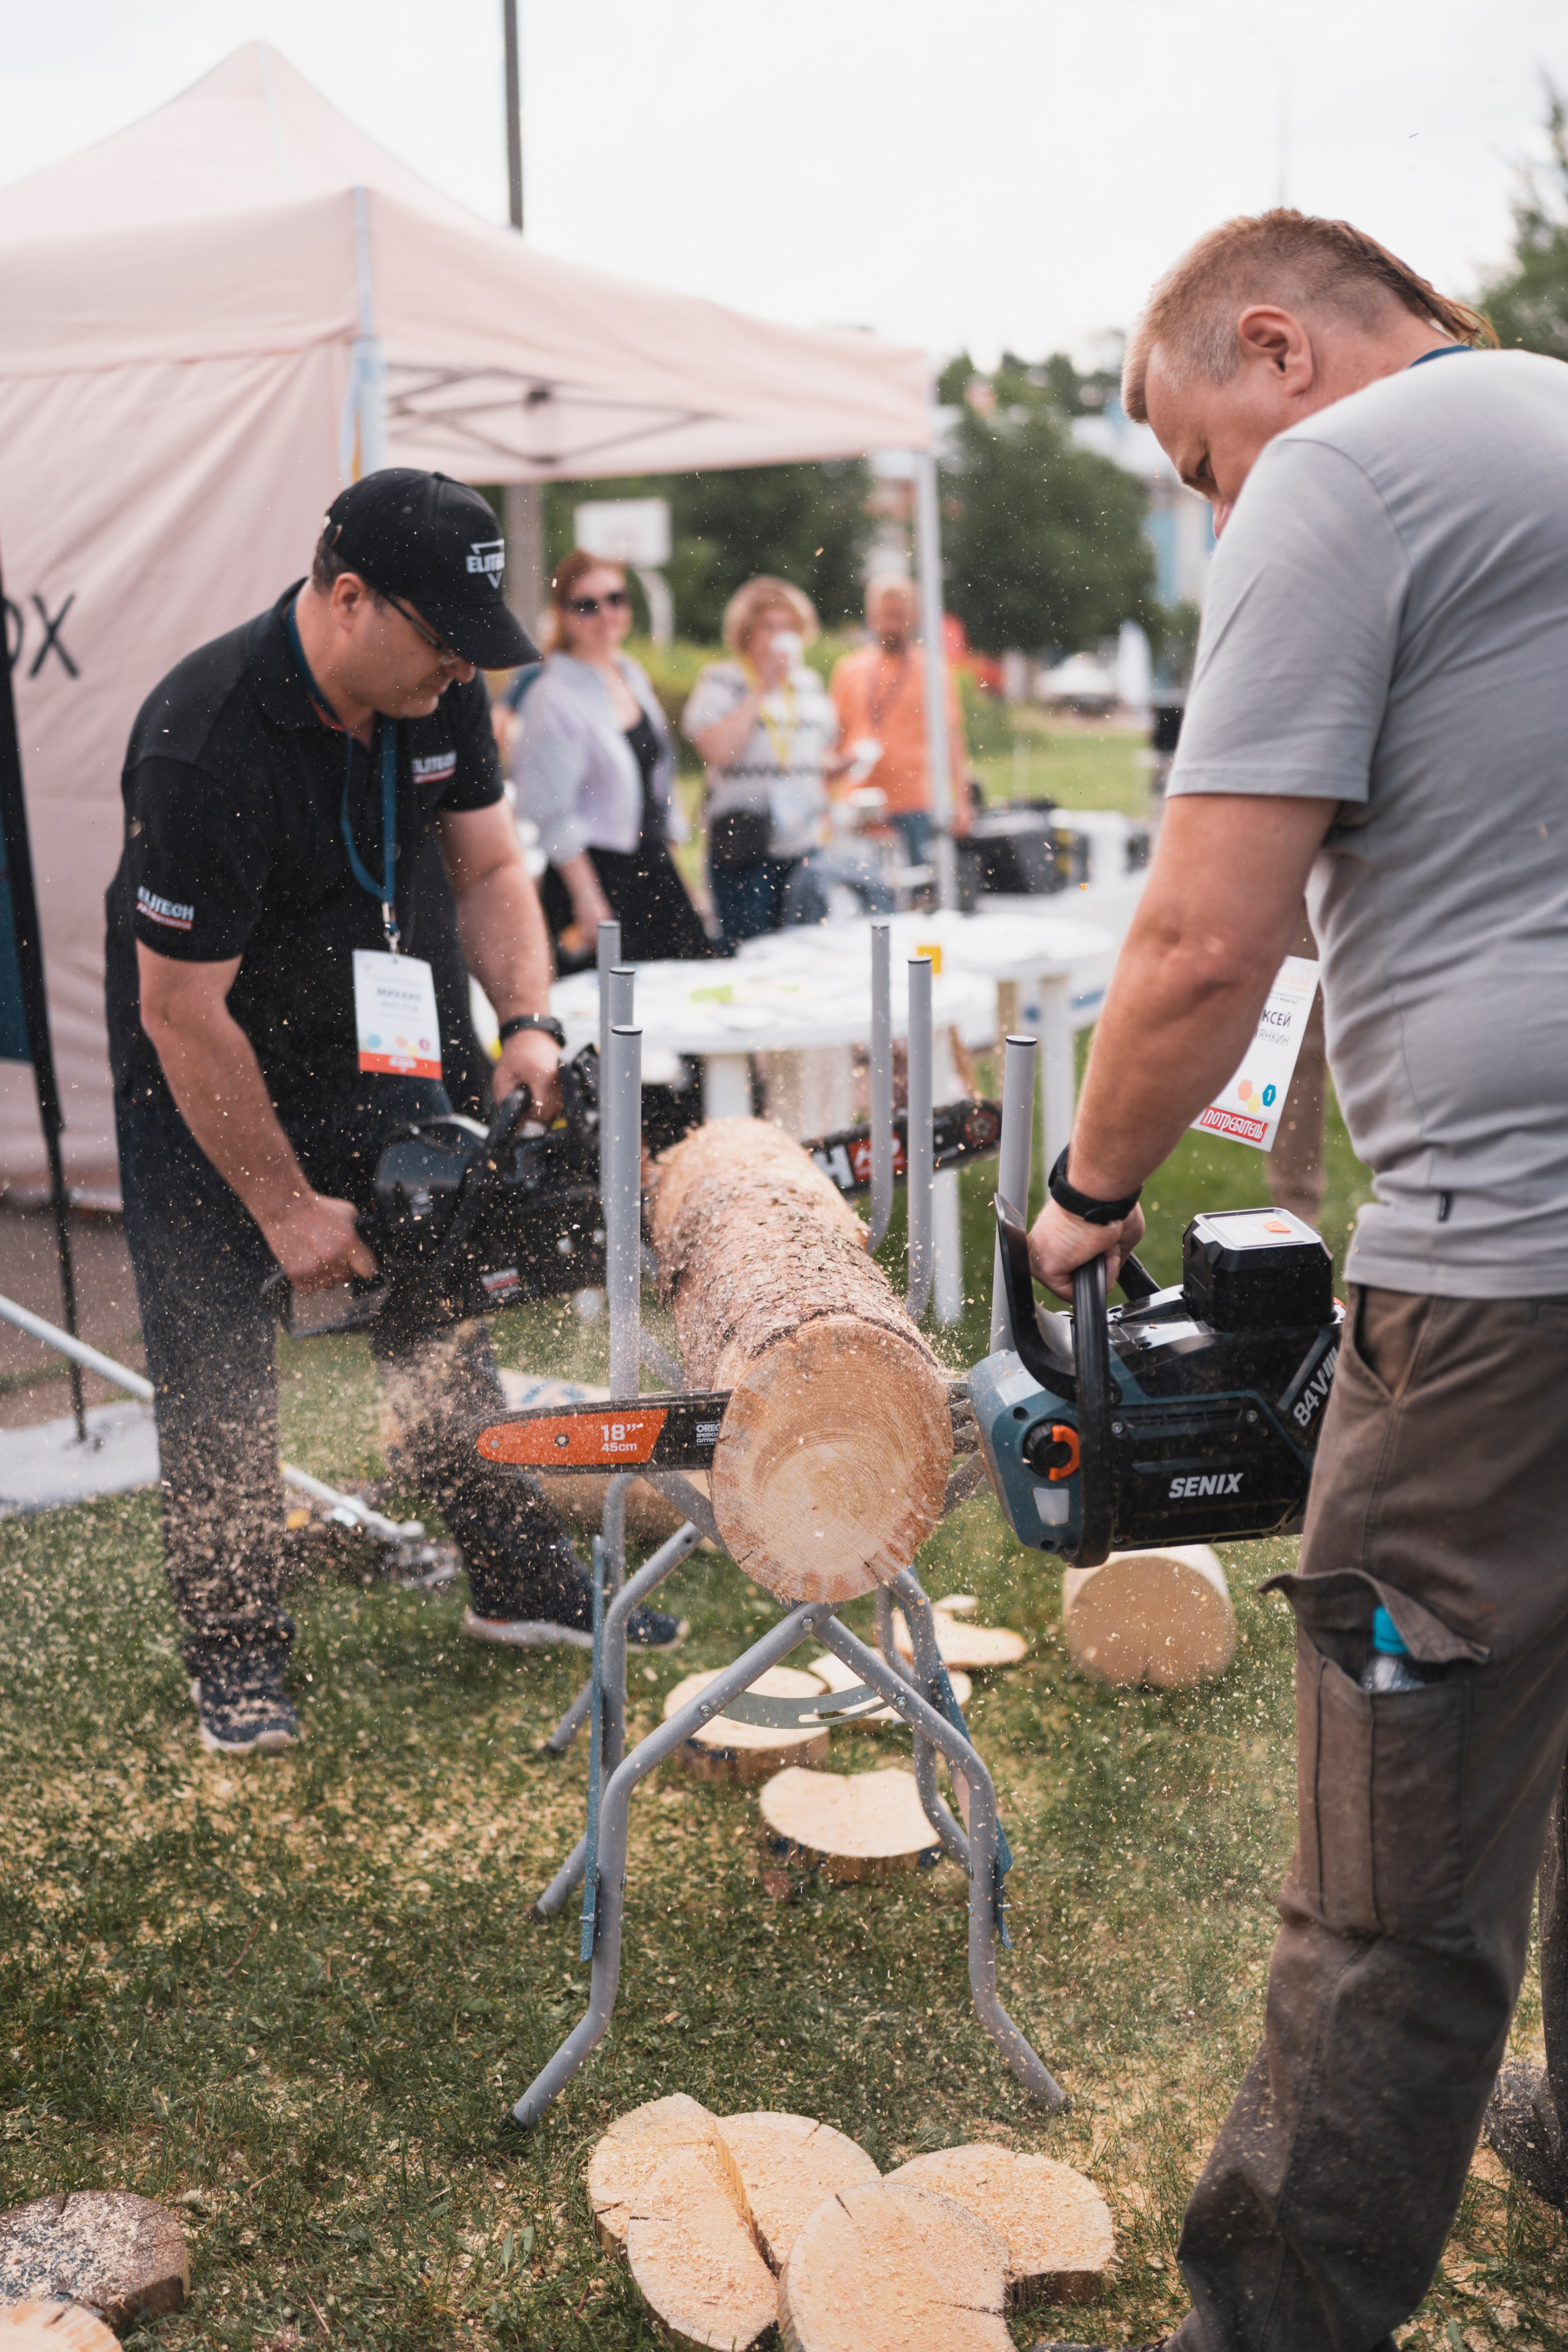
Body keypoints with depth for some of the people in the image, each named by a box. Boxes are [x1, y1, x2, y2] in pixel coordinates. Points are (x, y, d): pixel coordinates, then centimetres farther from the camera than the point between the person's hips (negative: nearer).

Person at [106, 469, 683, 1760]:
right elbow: (186, 1012, -27)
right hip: (203, 1081, -6)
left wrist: (529, 1025, -17)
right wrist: (287, 1207, -21)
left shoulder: (439, 691, -12)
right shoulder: (207, 745, -32)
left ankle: (522, 1582, 23)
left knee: (445, 1313, 10)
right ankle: (234, 1652, 15)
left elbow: (490, 868, 1)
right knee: (218, 1372, -1)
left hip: (369, 1049, 6)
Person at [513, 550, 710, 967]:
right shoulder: (554, 700, -13)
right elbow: (553, 816, -15)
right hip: (597, 873, -8)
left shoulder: (635, 676, 11)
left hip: (655, 866, 8)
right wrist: (588, 900, -18)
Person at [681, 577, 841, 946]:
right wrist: (761, 690, -12)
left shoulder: (809, 684, 17)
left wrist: (837, 766, 4)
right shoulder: (721, 682, 0)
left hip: (807, 843, 5)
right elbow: (716, 752, -16)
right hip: (745, 845, -5)